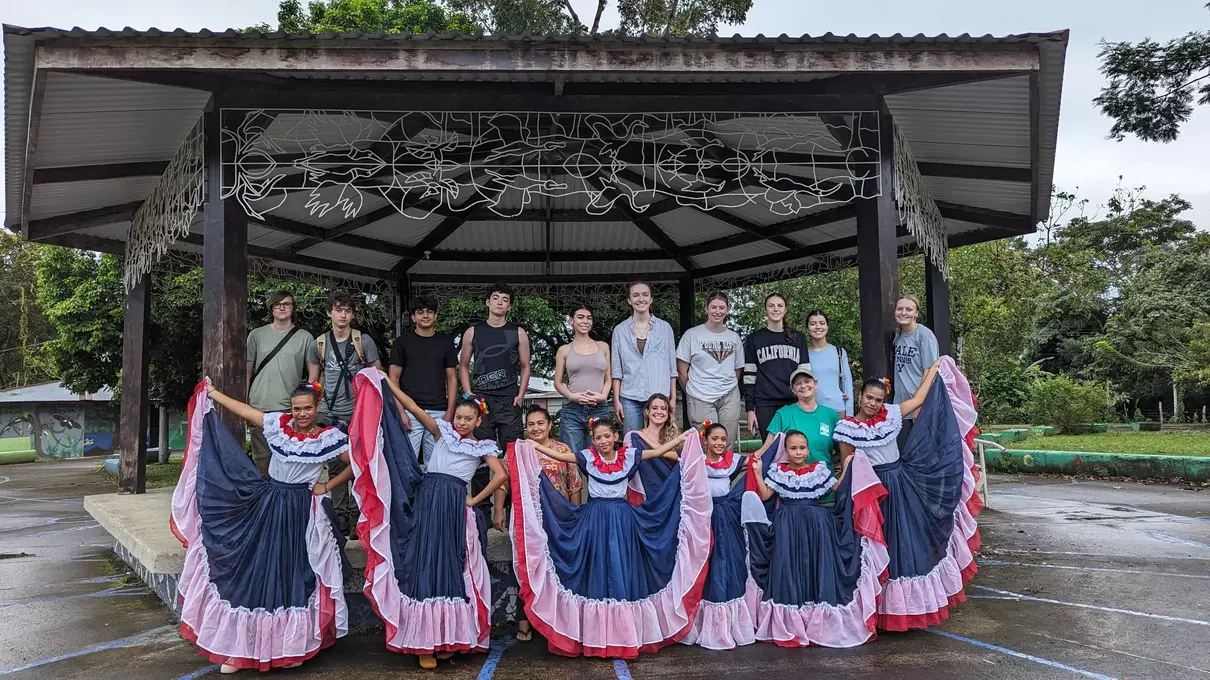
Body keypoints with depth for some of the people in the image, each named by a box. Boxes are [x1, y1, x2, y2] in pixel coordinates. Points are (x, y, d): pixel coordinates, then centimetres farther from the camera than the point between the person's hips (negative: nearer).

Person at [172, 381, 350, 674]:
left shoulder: (329, 437, -9)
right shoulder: (278, 424, 0)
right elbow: (243, 409, 7)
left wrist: (328, 485, -7)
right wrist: (211, 393, 11)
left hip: (302, 512, -3)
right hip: (267, 505, 3)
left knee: (294, 575, 5)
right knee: (254, 572, 7)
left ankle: (292, 646, 21)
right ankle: (241, 646, 19)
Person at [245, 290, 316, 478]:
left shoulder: (305, 338, 5)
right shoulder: (257, 335, 9)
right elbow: (247, 371, 11)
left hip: (291, 408, -1)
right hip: (260, 406, 1)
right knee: (262, 458, 6)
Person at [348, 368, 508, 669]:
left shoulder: (484, 447, 9)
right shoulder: (443, 431, 12)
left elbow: (501, 475, -2)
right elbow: (414, 408, 4)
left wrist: (474, 500, -4)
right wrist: (387, 382, -2)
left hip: (454, 504, -1)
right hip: (426, 499, 1)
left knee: (452, 565, 2)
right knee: (425, 563, -2)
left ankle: (448, 637, 12)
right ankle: (425, 639, 4)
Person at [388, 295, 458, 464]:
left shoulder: (446, 342, 12)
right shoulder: (402, 342, 8)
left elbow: (452, 378, 11)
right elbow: (393, 378, 4)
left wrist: (450, 411, 1)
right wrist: (399, 411, -6)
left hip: (438, 412, 1)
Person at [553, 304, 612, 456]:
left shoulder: (603, 347, 12)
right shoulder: (564, 350, 7)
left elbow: (608, 378, 13)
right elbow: (558, 382, 8)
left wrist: (603, 395, -6)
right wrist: (571, 396, -10)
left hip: (599, 410, 2)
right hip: (572, 411, -1)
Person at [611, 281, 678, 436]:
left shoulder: (665, 328, 6)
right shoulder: (620, 330, 6)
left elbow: (672, 366, 7)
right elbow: (616, 369, 6)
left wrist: (673, 398, 3)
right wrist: (616, 400, 1)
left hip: (659, 396, 0)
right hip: (630, 399, 0)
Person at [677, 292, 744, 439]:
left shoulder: (734, 337, 12)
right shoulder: (692, 334, 0)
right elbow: (681, 371, 2)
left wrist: (727, 387, 10)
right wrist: (692, 392, 6)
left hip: (729, 398, 3)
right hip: (701, 399, -3)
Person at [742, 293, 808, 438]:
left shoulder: (798, 338, 12)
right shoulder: (754, 339, 7)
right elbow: (749, 377, 3)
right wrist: (750, 409, -3)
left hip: (794, 404, 1)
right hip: (765, 405, -1)